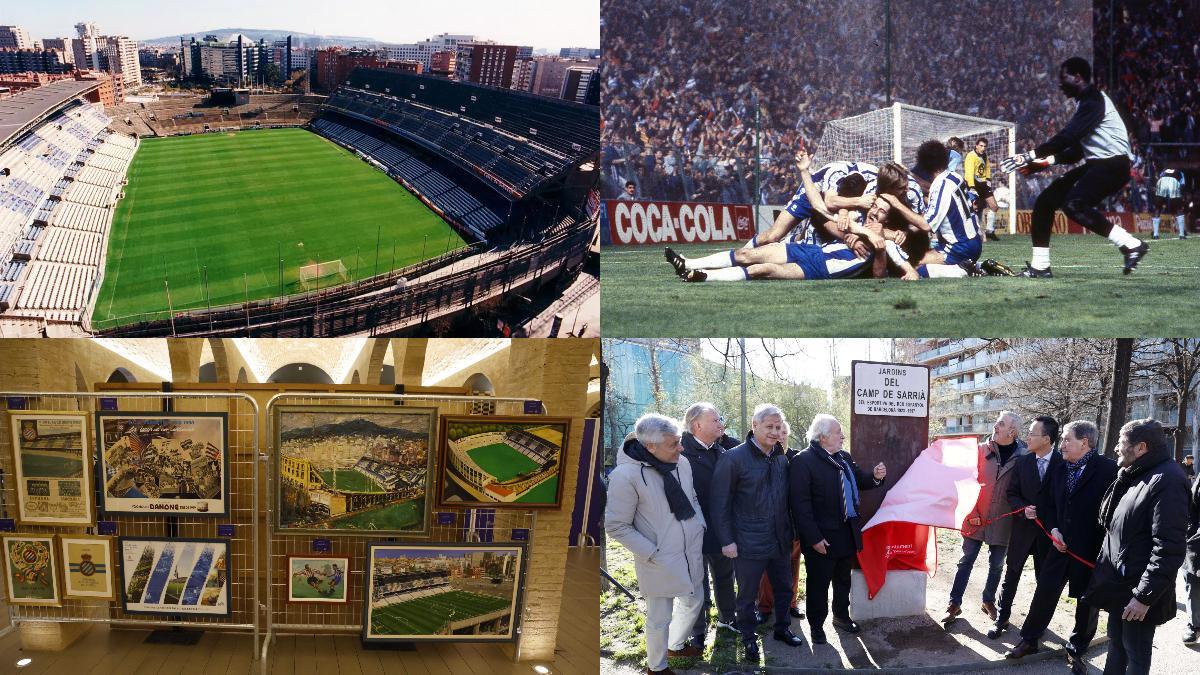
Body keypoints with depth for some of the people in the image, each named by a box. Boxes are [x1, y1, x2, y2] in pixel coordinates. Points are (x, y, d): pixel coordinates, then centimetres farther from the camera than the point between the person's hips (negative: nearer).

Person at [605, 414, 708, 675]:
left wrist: (701, 527, 1)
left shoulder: (682, 462, -6)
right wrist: (653, 553, -18)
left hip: (691, 553, 6)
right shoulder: (626, 475, -24)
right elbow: (616, 526, -16)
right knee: (660, 619, 10)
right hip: (660, 563, -6)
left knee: (694, 602, 25)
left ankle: (676, 644, 52)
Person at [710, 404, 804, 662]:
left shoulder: (781, 459, 5)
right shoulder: (733, 458, -13)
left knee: (783, 588, 18)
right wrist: (727, 540, -13)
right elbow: (720, 503, -11)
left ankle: (782, 628, 38)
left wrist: (790, 532, 14)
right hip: (748, 543, -6)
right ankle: (749, 639, 24)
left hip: (780, 541, 6)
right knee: (747, 595, 7)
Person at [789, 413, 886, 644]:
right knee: (818, 584, 7)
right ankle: (816, 625, 23)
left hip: (847, 534, 7)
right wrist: (814, 538, -22)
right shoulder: (803, 461, -18)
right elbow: (800, 504, -21)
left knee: (843, 580, 22)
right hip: (821, 539, -7)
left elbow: (859, 481, 20)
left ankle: (841, 616, 41)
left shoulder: (844, 457, 7)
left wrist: (875, 476, -4)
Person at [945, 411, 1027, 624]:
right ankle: (955, 604, 12)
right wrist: (972, 512, -9)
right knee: (966, 561, 5)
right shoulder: (981, 450, -4)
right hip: (976, 518, 0)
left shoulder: (1023, 455, -6)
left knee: (996, 564, 13)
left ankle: (989, 601, 31)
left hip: (1002, 522, 0)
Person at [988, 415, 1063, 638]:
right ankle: (1002, 618, 17)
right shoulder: (1022, 462, 0)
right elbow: (1012, 493, 4)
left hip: (1048, 532, -2)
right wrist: (1023, 509, -15)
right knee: (1011, 576, 7)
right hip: (1023, 528, 2)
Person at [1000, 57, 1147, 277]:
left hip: (1113, 164, -10)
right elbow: (1077, 150, 19)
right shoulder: (1087, 102, 20)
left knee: (1073, 204, -29)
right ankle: (1039, 266, 8)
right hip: (1095, 165, 10)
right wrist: (1046, 161, 8)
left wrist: (1032, 155, -24)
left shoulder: (1094, 100, -11)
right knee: (1045, 201, 5)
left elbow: (1068, 136, -23)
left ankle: (1131, 245, -24)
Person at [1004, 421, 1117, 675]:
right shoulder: (1061, 469, 8)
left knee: (1088, 600, 8)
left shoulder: (1108, 469, -13)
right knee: (1045, 591, 6)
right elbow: (1051, 504, 16)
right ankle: (1029, 640, 19)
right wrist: (1054, 529, -1)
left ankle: (1076, 649, 23)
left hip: (1093, 549, -5)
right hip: (1062, 544, 5)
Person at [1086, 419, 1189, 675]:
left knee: (1135, 654, 4)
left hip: (1138, 590, -9)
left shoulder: (1167, 481, -20)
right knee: (1116, 643, 19)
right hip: (1119, 583, 9)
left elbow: (1168, 547, -25)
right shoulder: (1134, 476, 11)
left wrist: (1145, 596, -24)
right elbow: (1110, 522, 23)